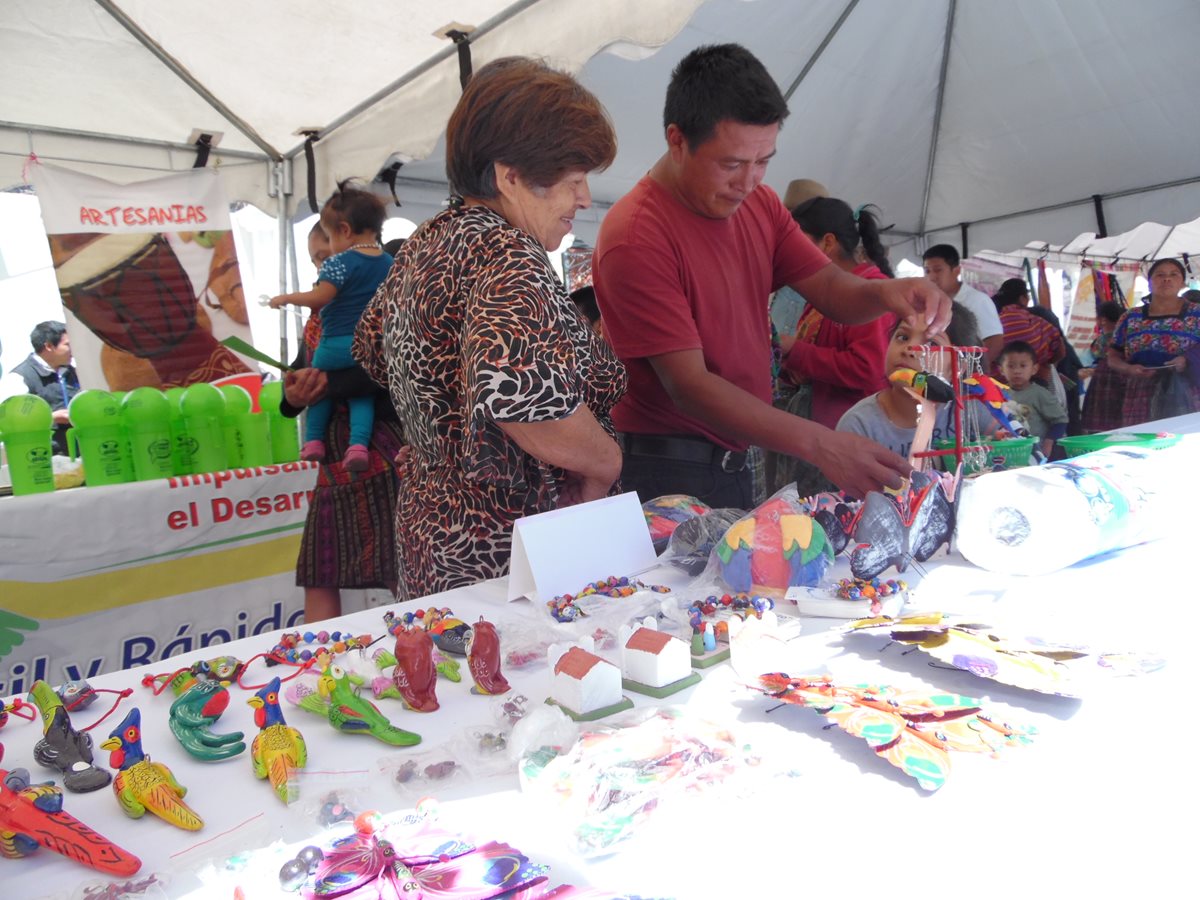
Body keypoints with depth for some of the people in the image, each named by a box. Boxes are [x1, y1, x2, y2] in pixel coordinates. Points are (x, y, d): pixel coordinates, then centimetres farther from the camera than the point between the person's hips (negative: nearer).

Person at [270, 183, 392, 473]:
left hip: (337, 343, -4)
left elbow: (319, 297, -18)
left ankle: (313, 442, 15)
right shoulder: (388, 262, 8)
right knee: (361, 393, 11)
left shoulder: (339, 263, -11)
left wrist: (285, 298, -4)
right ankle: (358, 444, -6)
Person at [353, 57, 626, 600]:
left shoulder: (426, 241, 7)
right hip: (499, 556, -9)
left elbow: (373, 349, 22)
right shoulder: (507, 257, -21)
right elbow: (519, 387, -39)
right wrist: (606, 462, -21)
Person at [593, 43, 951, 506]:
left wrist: (885, 292, -21)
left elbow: (831, 287, 3)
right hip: (669, 471, -7)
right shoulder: (635, 237, -21)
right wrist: (819, 445, -31)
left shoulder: (760, 204, 6)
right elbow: (688, 386, -25)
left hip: (735, 460, 7)